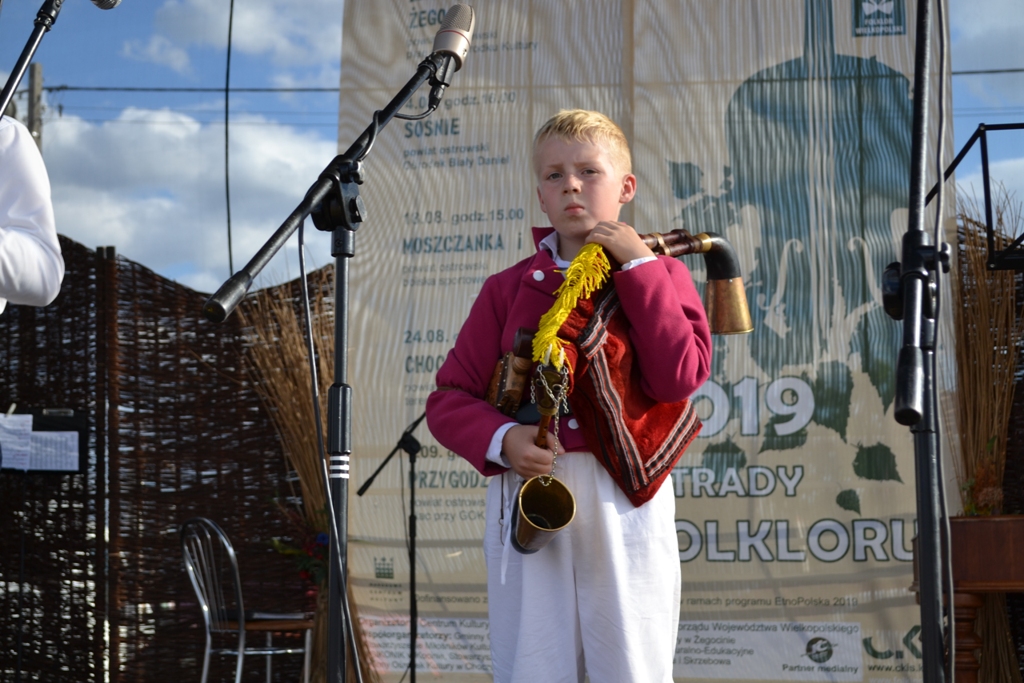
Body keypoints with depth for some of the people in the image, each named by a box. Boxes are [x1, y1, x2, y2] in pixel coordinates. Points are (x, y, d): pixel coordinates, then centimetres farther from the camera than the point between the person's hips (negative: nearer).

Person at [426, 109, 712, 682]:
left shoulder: (660, 275, 8)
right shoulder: (509, 290, 11)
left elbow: (680, 378, -9)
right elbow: (449, 398, 7)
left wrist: (638, 268, -7)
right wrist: (502, 439, -13)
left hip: (626, 498, -1)